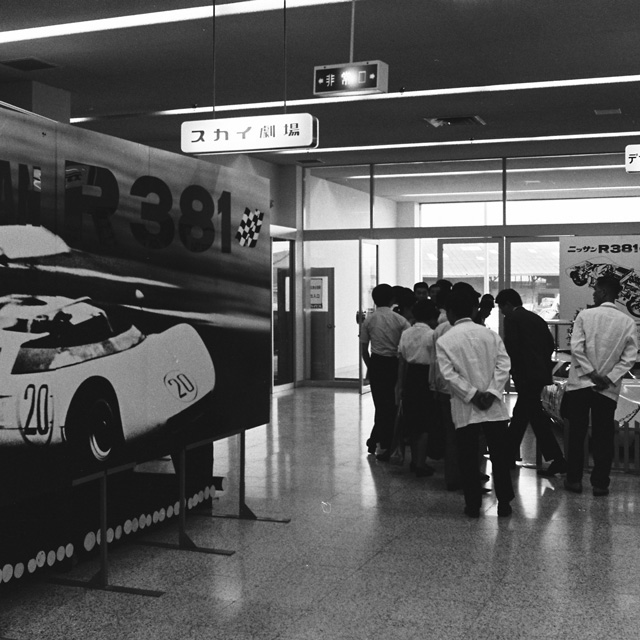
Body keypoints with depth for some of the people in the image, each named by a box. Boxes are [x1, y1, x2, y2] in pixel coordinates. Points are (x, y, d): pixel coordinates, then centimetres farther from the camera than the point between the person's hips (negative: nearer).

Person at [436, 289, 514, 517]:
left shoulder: (444, 340, -3)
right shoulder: (490, 334, 4)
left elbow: (449, 374, -13)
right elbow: (504, 364, -5)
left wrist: (472, 394, -11)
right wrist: (491, 392, -9)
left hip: (465, 409, -2)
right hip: (494, 406, 2)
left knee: (468, 458, 8)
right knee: (499, 455, 9)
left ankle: (473, 505, 12)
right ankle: (504, 503, 15)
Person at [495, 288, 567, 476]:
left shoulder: (512, 319, -8)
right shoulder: (536, 318, 15)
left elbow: (510, 346, -15)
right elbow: (551, 344, 14)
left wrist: (511, 368, 0)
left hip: (525, 375, -9)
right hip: (540, 372, 9)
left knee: (536, 416, -6)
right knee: (520, 414, 17)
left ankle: (557, 460, -9)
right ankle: (510, 455, 27)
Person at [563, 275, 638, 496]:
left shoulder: (585, 315, -6)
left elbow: (576, 348, -13)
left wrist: (592, 374, -9)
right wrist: (609, 378, -8)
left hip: (580, 384, -1)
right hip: (609, 389, 1)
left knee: (576, 434, 9)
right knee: (603, 437, 8)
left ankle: (574, 480, 14)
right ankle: (600, 484, 11)